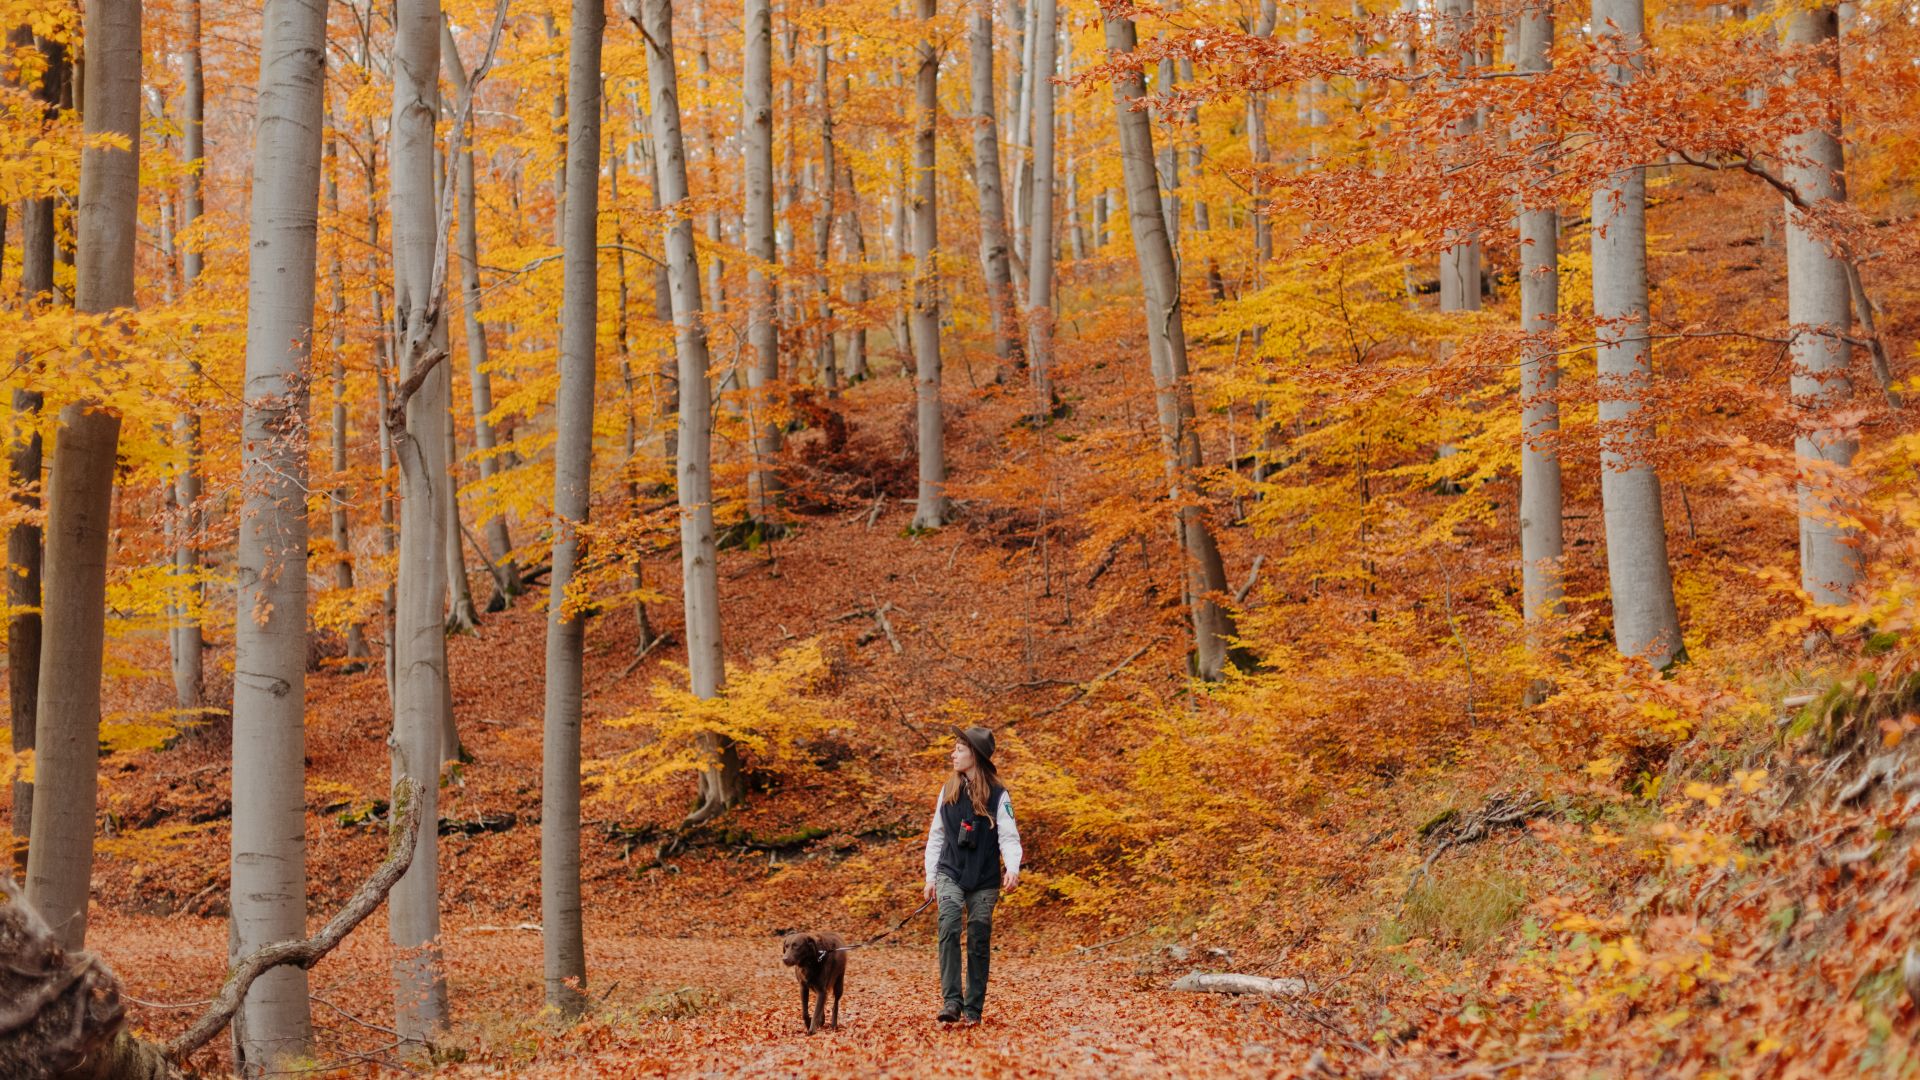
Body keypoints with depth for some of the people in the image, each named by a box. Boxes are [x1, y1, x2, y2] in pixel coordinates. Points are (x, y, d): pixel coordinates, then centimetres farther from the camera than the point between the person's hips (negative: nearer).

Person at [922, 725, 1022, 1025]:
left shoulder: (997, 795, -4)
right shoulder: (948, 791, 7)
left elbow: (1009, 836, -8)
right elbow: (936, 835, 12)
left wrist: (1012, 868, -25)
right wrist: (930, 876, 10)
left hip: (984, 880, -1)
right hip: (950, 875, 2)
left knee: (979, 943, 3)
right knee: (949, 929, -20)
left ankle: (973, 1009, 12)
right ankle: (951, 1001, -23)